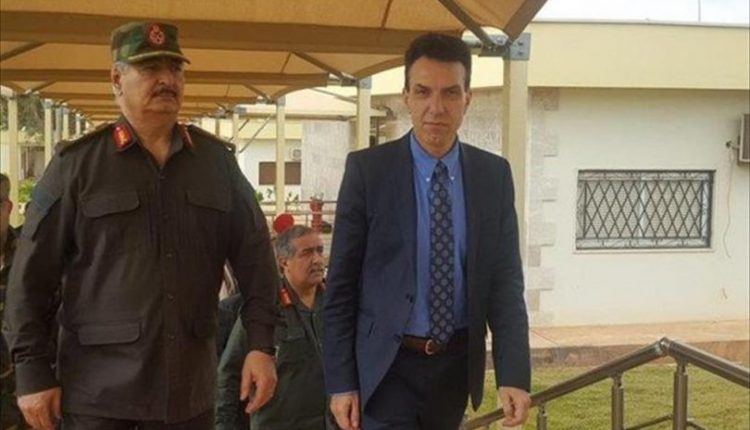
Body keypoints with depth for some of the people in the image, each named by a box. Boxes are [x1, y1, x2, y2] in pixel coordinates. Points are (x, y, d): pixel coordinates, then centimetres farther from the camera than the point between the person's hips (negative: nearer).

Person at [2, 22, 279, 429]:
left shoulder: (216, 160, 6)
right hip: (98, 388, -2)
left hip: (190, 385, 3)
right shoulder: (77, 162, -2)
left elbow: (253, 254, 6)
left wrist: (261, 344, -3)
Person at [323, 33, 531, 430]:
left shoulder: (494, 175, 0)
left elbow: (506, 279, 0)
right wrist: (340, 380, -8)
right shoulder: (367, 169, -8)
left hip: (457, 363, 4)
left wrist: (513, 373, -10)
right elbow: (340, 282, -5)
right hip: (387, 365, -3)